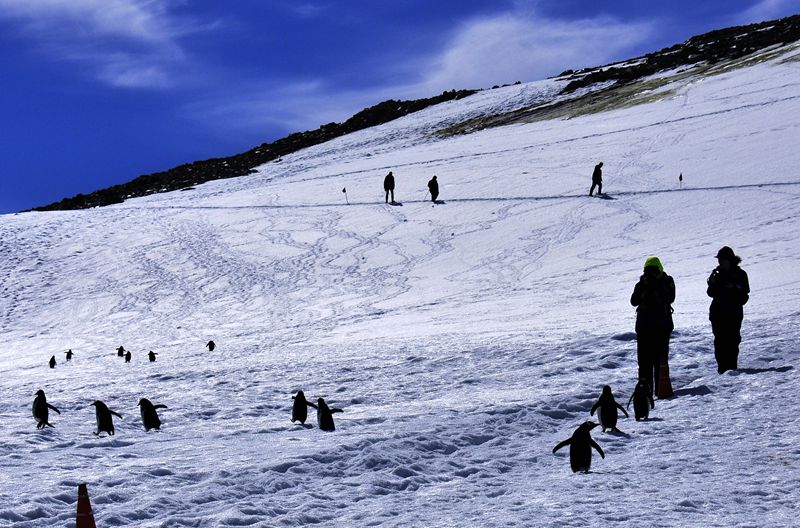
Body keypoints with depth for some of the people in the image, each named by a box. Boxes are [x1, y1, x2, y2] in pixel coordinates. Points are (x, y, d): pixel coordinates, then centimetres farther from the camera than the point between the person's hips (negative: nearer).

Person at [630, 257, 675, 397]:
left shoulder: (667, 282, 3)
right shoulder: (642, 283, 9)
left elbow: (670, 298, -14)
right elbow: (634, 301, -4)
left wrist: (657, 286, -19)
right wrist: (643, 287, -15)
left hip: (662, 326, -2)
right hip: (644, 325, 2)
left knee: (660, 357, -3)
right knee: (644, 358, 0)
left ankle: (661, 388, 1)